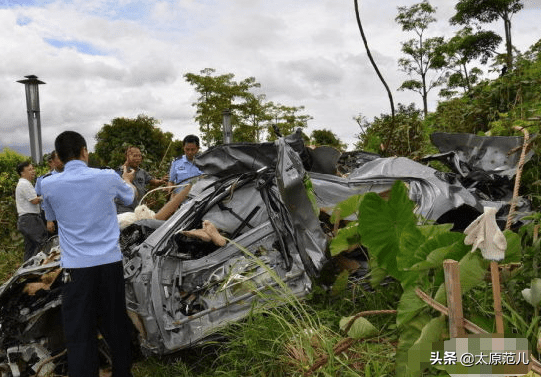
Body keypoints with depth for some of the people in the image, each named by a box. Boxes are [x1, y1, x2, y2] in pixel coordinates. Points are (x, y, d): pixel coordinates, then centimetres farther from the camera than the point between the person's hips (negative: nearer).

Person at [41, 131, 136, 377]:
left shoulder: (49, 185, -4)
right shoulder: (108, 177, -5)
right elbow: (130, 196, 18)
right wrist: (127, 180, 40)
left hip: (76, 267, -1)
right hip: (110, 262, 1)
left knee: (79, 334, 5)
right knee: (116, 327, 16)